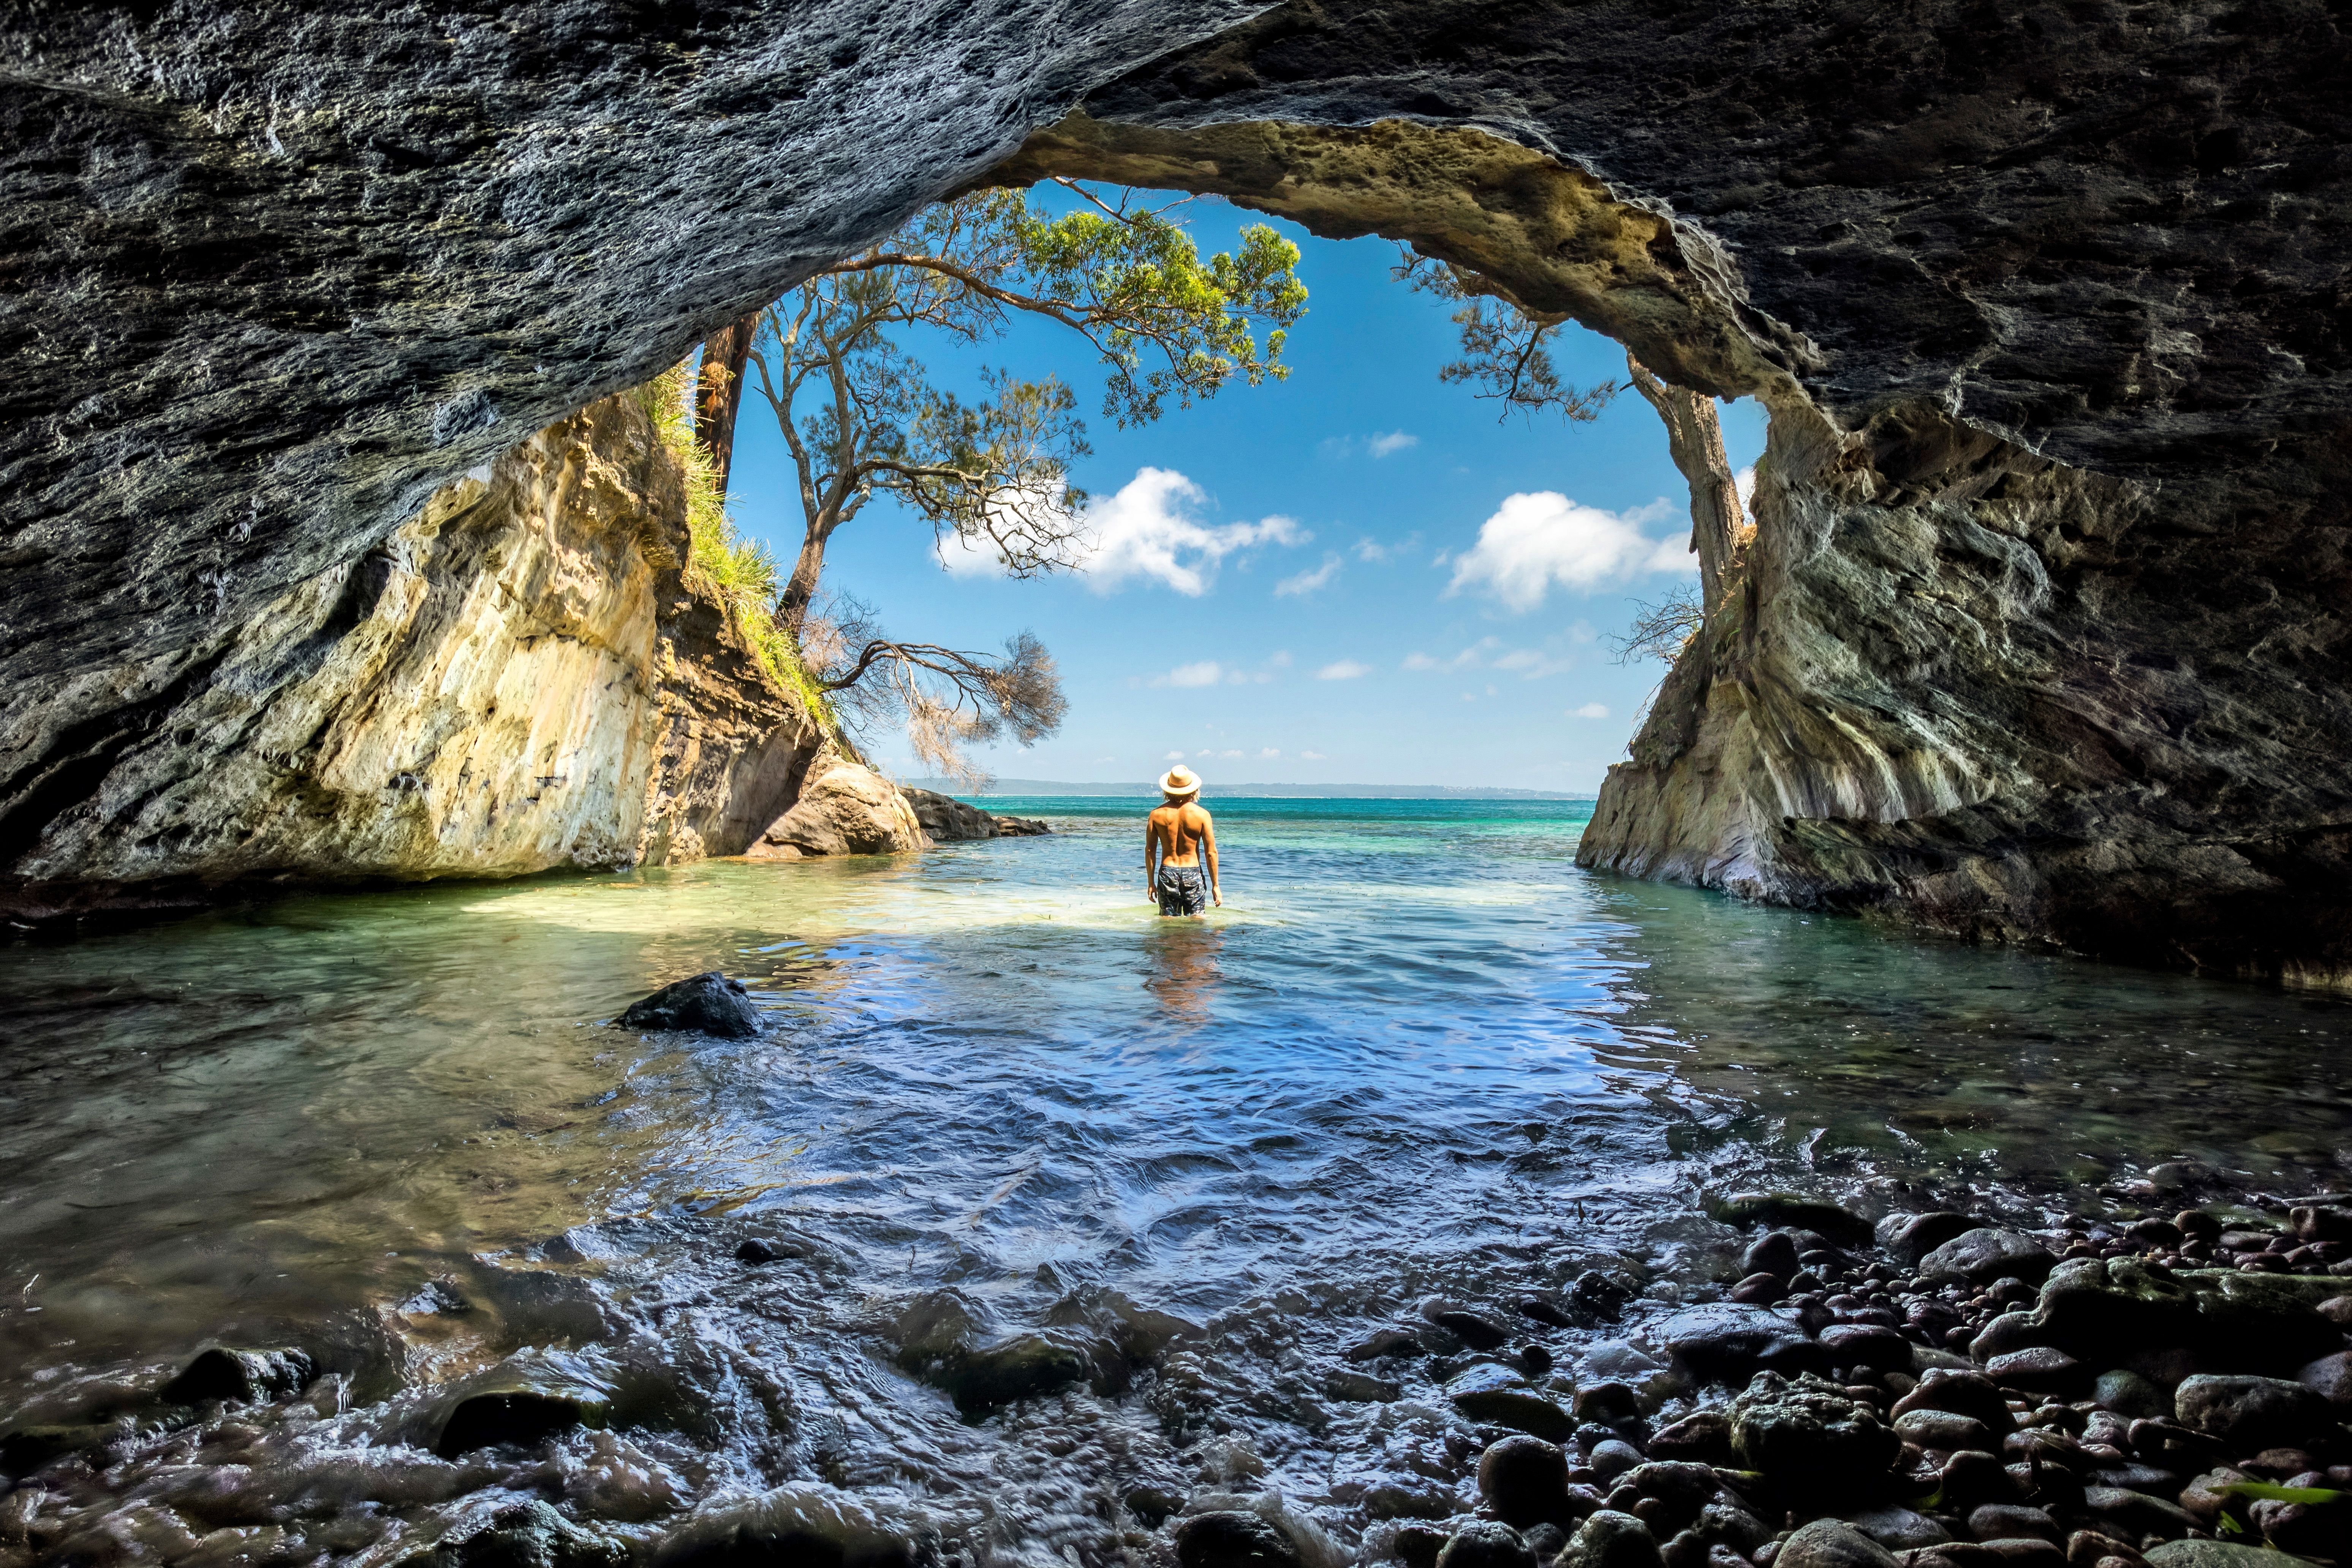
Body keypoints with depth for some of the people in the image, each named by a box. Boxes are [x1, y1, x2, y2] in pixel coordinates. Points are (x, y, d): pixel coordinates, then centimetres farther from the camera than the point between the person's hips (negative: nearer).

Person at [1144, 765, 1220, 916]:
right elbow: (1211, 853, -6)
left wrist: (1151, 882, 10)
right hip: (1192, 874, -2)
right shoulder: (1202, 815, -7)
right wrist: (1215, 885, 1)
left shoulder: (1157, 814, -2)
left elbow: (1150, 851, 1)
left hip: (1167, 874, 2)